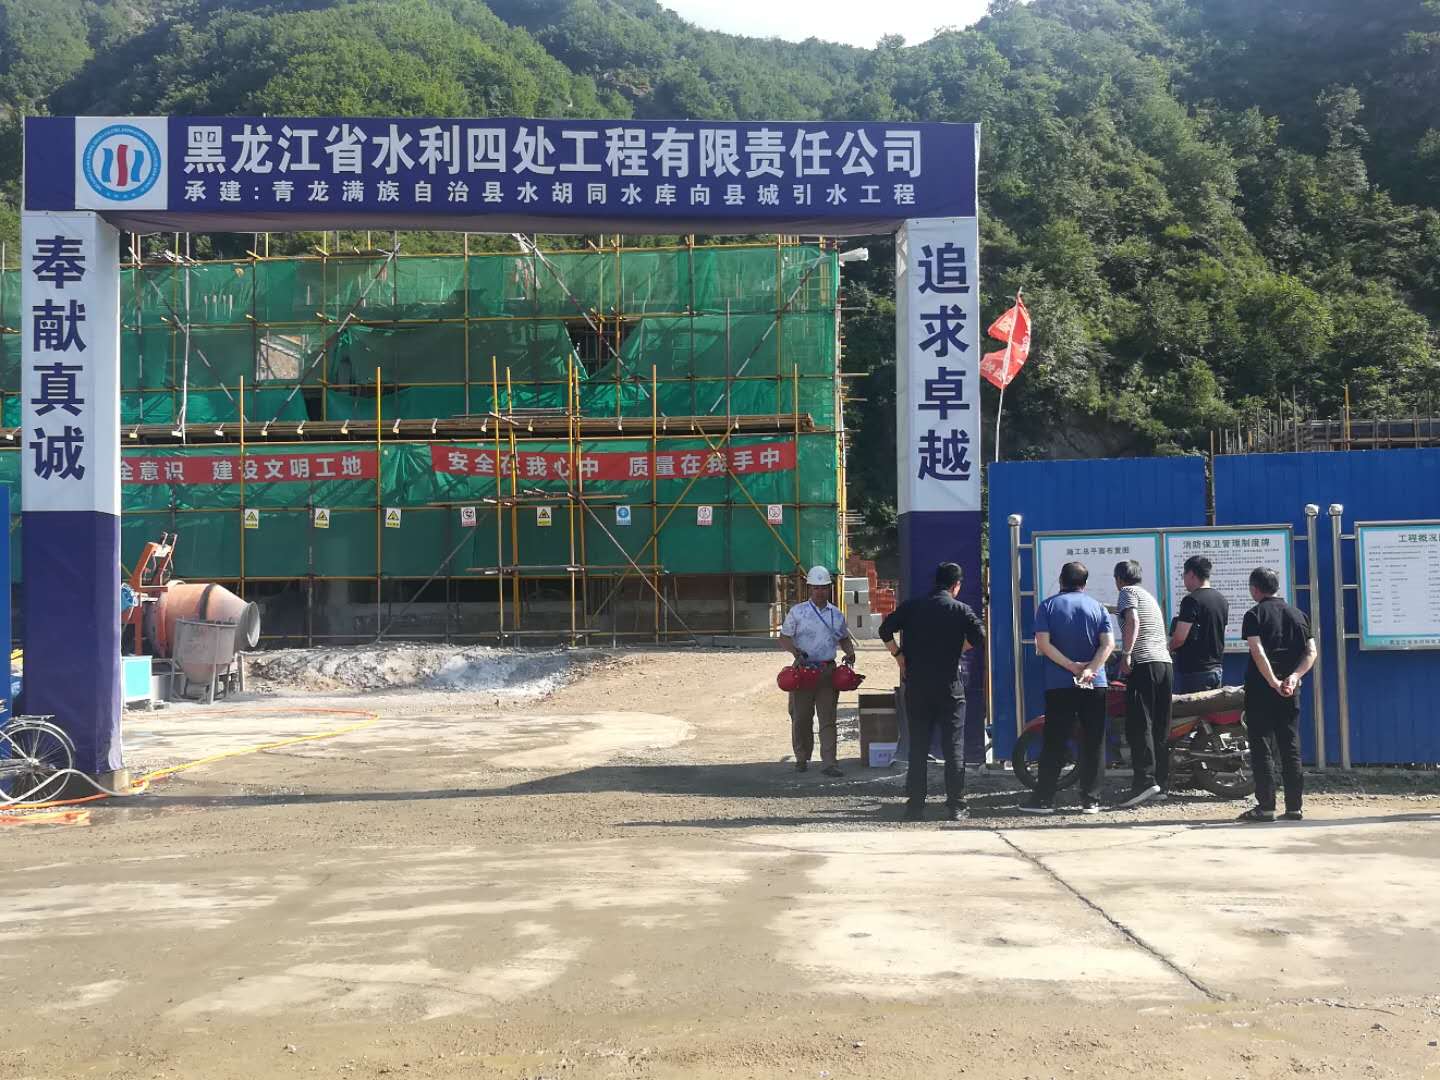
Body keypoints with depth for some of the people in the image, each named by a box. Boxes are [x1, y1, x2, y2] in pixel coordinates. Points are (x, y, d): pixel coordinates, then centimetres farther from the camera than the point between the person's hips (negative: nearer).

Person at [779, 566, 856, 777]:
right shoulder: (797, 612, 1)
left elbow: (844, 638, 22)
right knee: (801, 717, 5)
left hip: (828, 670, 2)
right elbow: (784, 638, 1)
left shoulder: (837, 614, 10)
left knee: (828, 718, -3)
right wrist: (795, 651, -18)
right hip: (803, 669, -2)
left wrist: (850, 652, 2)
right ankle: (802, 758, 21)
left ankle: (829, 762, -3)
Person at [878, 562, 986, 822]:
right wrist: (955, 649, 4)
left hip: (915, 686, 2)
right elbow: (979, 639, -12)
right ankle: (955, 807, 3)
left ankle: (915, 806, 9)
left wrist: (900, 658, 5)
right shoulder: (961, 610, -2)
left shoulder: (912, 606, 4)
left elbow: (885, 630, -2)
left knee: (917, 747, 8)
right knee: (954, 747, 4)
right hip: (949, 686, -2)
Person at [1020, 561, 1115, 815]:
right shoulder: (1098, 607, 7)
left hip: (1059, 685, -1)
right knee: (1092, 744, 6)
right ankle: (1090, 800, 7)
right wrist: (1090, 669, -15)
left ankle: (1044, 799, 2)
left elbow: (1043, 644, -9)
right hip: (1094, 685, 1)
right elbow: (1108, 643, -6)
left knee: (1054, 743, 2)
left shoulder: (1048, 606, 3)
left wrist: (1071, 666, -9)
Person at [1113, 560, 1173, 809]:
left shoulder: (1128, 592, 1)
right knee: (1160, 727, 9)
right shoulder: (1149, 596, 27)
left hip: (1143, 663, -9)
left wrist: (1126, 654, -19)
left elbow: (1133, 622, -16)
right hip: (1165, 662, 9)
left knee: (1139, 725, -13)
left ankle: (1145, 780, -23)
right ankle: (1160, 783, 12)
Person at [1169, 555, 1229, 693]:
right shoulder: (1222, 600, 11)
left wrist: (1169, 648, 2)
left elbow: (1179, 638, -18)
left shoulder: (1192, 600, -15)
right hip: (1216, 669, 8)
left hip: (1194, 671, -8)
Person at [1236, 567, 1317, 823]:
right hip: (1291, 691, 5)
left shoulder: (1255, 615, -4)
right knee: (1291, 748, 8)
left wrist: (1274, 683, -16)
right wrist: (1293, 677, -6)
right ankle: (1294, 807, 8)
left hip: (1261, 688, -5)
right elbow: (1311, 652, 4)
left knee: (1261, 748, -1)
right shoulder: (1297, 614, 12)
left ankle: (1265, 806, -3)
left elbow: (1258, 652, -16)